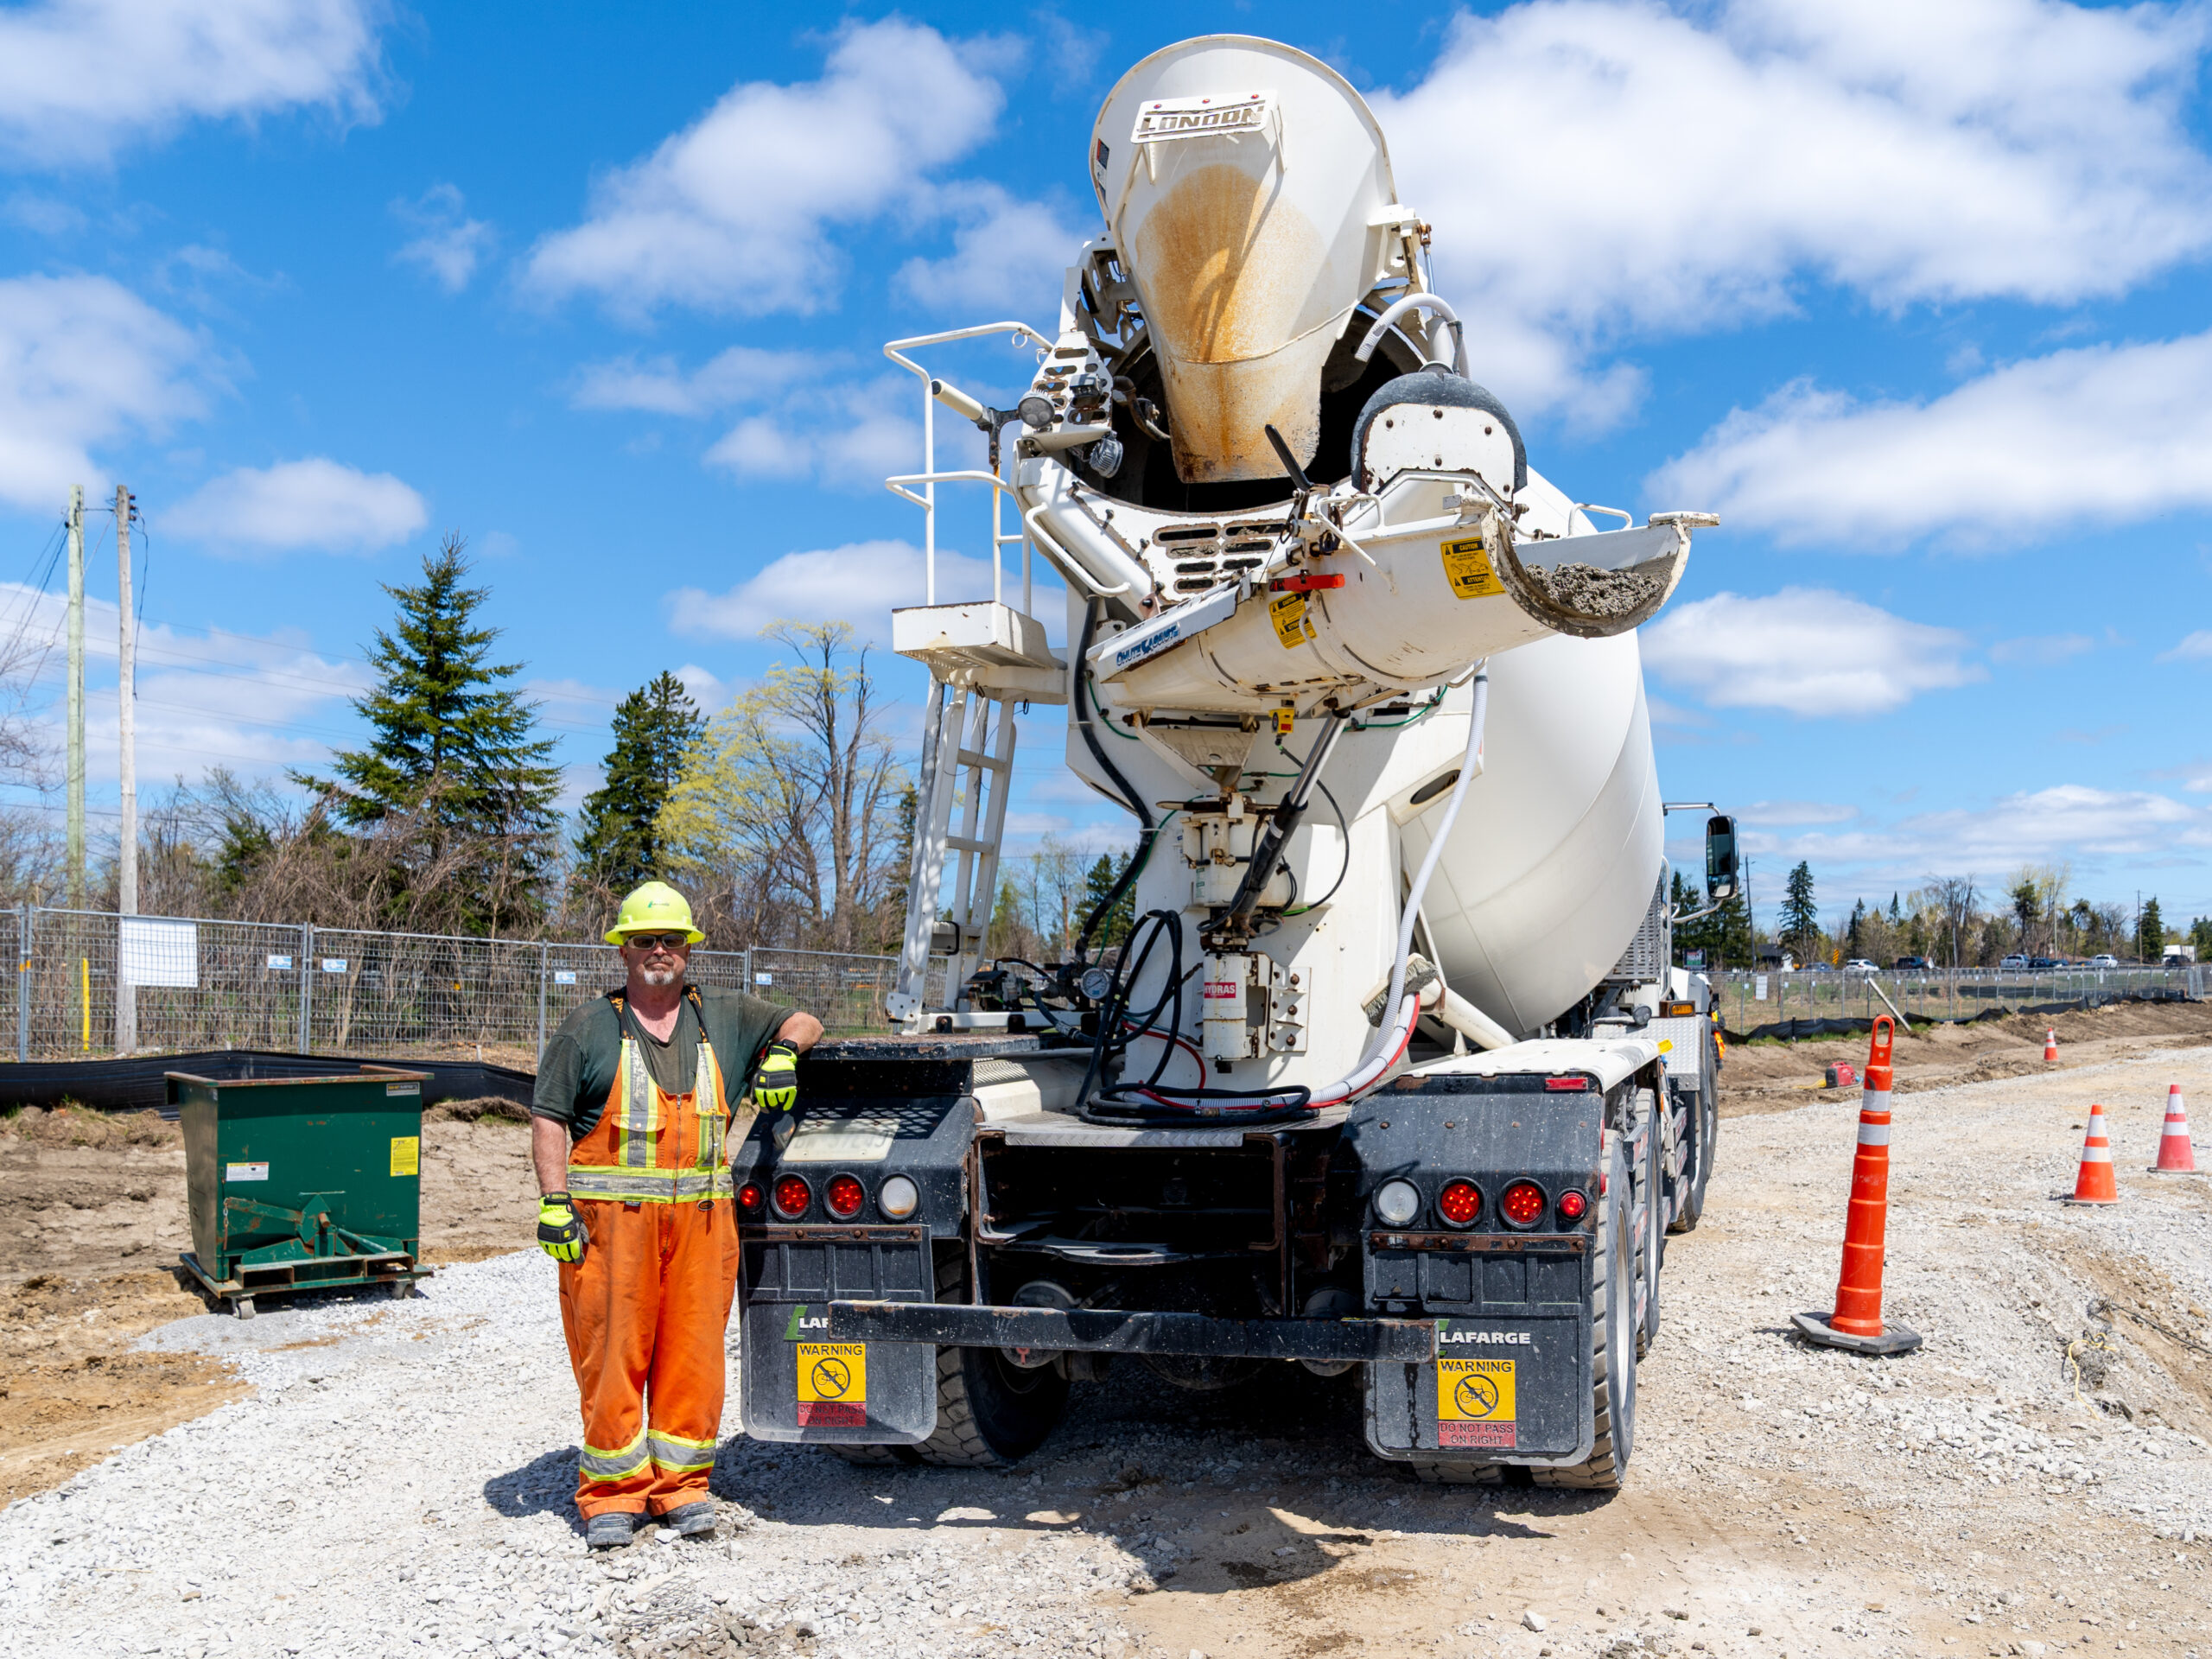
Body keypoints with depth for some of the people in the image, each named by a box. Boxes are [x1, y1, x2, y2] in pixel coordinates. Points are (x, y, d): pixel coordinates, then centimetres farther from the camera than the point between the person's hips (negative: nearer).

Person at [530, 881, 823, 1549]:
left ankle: (682, 1483, 17)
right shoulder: (588, 1028, 7)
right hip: (611, 1217, -2)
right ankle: (611, 1492, 11)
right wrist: (554, 1203, -7)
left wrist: (782, 1054, 2)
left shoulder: (723, 1018, 14)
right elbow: (549, 1117, 3)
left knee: (693, 1350, 5)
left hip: (702, 1217, 3)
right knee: (612, 1352, -1)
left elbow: (802, 1023, 24)